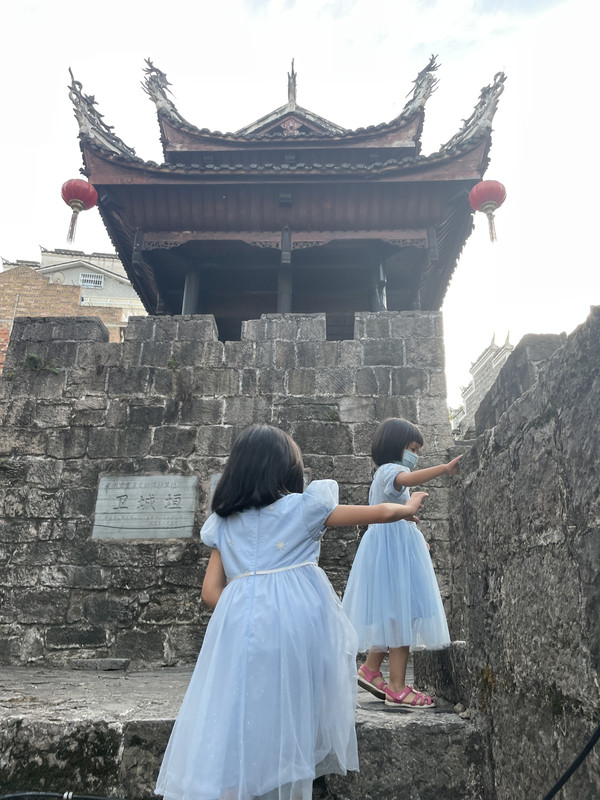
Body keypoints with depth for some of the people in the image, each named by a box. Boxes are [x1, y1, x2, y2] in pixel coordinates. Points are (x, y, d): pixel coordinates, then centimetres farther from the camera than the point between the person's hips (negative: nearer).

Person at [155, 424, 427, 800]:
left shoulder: (223, 523, 11)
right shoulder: (305, 507, 1)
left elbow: (211, 590, 9)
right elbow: (378, 512, 8)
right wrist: (407, 508, 26)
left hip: (241, 620, 3)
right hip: (300, 620, -2)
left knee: (237, 719, 10)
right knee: (297, 714, 15)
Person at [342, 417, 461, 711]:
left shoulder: (386, 474, 22)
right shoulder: (389, 470, -12)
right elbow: (406, 479, -38)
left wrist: (417, 540, 28)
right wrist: (445, 468, -45)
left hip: (397, 549, 11)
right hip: (393, 550, -11)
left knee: (391, 614, 15)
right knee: (402, 614, -9)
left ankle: (370, 670, 24)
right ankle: (397, 689, -2)